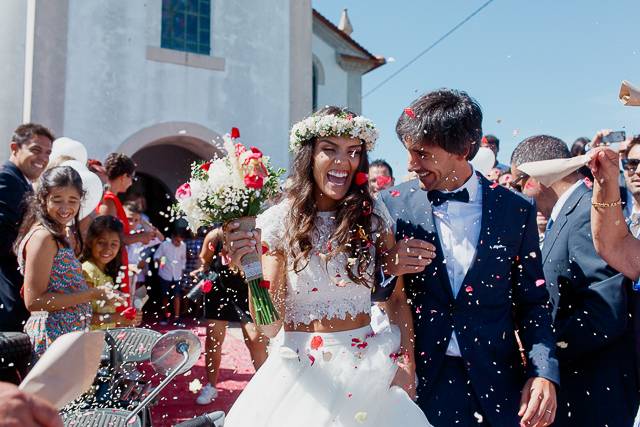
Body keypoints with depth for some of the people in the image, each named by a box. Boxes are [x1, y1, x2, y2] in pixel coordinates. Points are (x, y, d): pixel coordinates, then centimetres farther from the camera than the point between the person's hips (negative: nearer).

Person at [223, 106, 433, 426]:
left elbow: (398, 299, 5)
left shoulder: (373, 218, -3)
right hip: (303, 374, -2)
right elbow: (269, 327, -10)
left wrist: (407, 365, -6)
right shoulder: (277, 222, -10)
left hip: (371, 369, 3)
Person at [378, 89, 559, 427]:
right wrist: (386, 268, -17)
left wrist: (544, 373, -10)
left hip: (495, 383, 1)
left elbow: (532, 302, 2)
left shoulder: (515, 210, -3)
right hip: (420, 378, 0)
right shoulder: (395, 205, -4)